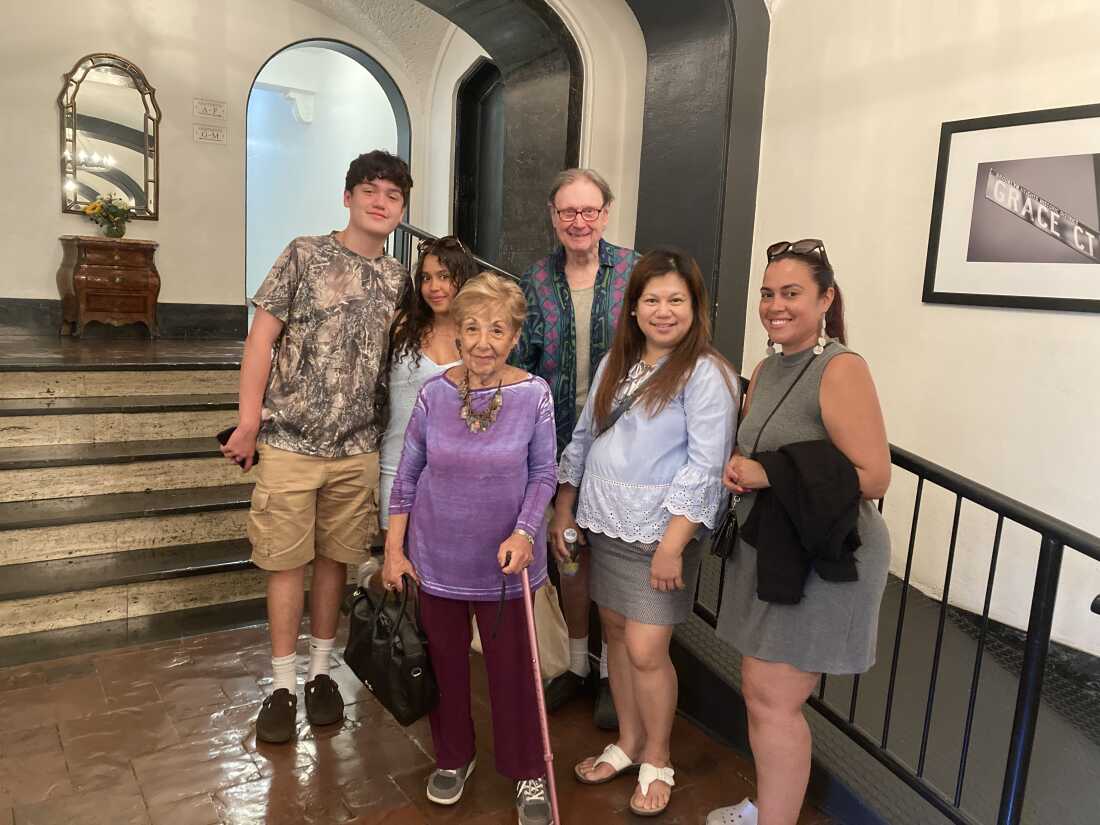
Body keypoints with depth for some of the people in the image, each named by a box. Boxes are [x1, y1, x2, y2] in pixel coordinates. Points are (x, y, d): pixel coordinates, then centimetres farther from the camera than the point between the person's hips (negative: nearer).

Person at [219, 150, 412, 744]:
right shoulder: (305, 255, -1)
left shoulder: (399, 280, 8)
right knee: (287, 560, 5)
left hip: (357, 448, 3)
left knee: (335, 558, 12)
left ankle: (320, 672, 28)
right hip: (290, 441, -2)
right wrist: (249, 420, -7)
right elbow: (262, 337, -3)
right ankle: (282, 684, 20)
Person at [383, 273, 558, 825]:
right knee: (445, 661, 16)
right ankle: (453, 757, 40)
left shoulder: (534, 395, -10)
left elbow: (543, 474, -4)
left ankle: (527, 771, 31)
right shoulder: (434, 393, -6)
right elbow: (407, 475, 1)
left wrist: (523, 534, -18)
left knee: (512, 666, 8)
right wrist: (394, 551, 0)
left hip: (504, 561, -2)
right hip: (437, 558, 2)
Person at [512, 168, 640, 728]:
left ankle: (612, 672, 27)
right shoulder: (537, 282, 2)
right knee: (570, 552, 13)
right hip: (562, 441, 2)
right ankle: (576, 664, 33)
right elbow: (520, 363, 5)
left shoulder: (635, 271, -5)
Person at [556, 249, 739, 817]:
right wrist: (563, 510, 13)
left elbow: (704, 467, -16)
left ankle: (657, 760, 22)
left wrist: (672, 544, -20)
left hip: (660, 534, -6)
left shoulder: (706, 374, -11)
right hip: (605, 526, 7)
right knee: (616, 632, 15)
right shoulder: (615, 365, 10)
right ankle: (628, 743, 35)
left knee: (646, 650, -4)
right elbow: (583, 438, 15)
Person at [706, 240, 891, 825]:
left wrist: (770, 474, -22)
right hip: (767, 550, 8)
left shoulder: (841, 369, -16)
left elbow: (873, 476, -21)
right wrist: (739, 469, -1)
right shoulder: (766, 369, 9)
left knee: (772, 699, -2)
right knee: (760, 691, 16)